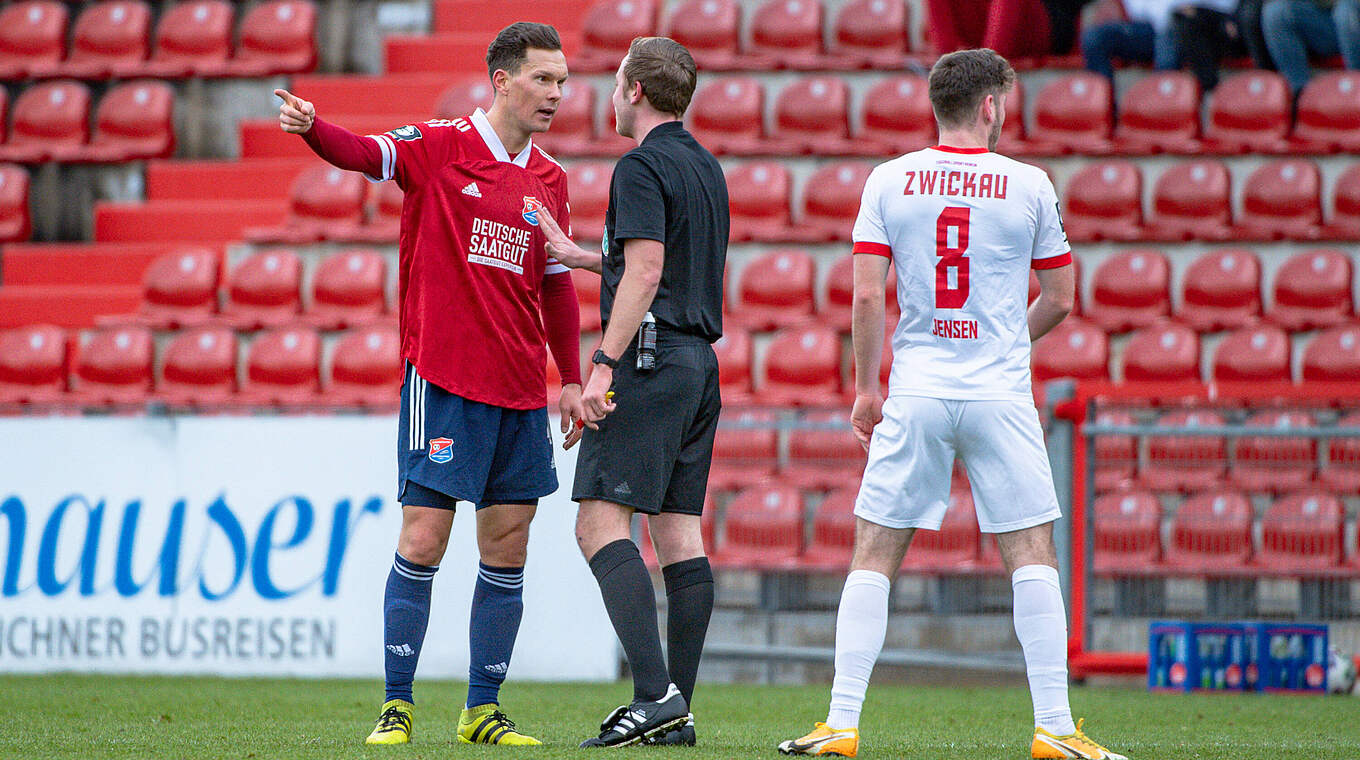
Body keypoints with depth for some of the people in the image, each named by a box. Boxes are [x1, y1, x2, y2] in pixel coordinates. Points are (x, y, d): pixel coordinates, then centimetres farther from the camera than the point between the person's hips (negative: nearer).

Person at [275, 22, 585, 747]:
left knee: (508, 546, 5)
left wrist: (571, 380, 16)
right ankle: (397, 706, 1)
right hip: (442, 377, -5)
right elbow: (365, 154, -22)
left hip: (521, 388, 5)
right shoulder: (439, 146, -4)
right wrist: (312, 128, -43)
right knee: (424, 538, -7)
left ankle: (483, 710, 14)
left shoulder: (549, 180, 12)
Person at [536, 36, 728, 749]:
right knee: (679, 533, 7)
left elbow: (646, 271, -20)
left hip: (650, 358, -9)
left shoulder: (642, 168, -10)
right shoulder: (705, 167, 18)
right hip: (700, 361, 9)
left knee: (601, 523, -11)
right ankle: (676, 711, 5)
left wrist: (605, 364, -21)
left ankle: (654, 693, -23)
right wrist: (579, 256, 35)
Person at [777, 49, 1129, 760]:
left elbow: (867, 296, -2)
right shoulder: (1029, 185, 1)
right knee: (1032, 555, 4)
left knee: (873, 556, 6)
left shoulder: (889, 181, 2)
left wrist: (867, 387, 9)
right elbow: (1059, 300, 8)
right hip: (1001, 394, -1)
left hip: (914, 393, 1)